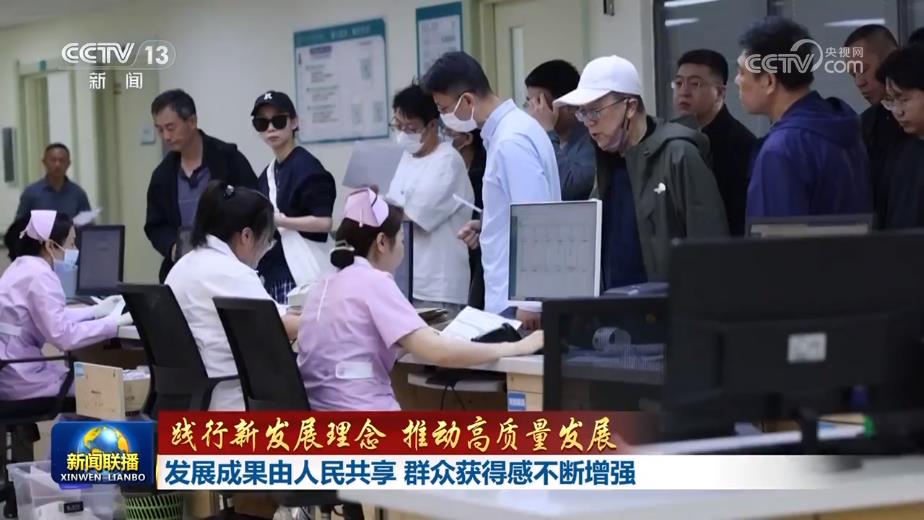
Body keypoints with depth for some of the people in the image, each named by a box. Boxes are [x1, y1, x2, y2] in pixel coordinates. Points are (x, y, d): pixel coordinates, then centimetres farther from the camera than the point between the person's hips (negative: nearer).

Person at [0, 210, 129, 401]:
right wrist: (112, 323, -17)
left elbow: (53, 318, 21)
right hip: (20, 378, -10)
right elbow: (63, 336, -25)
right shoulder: (40, 276, -18)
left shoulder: (23, 266, 12)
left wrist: (96, 311, 18)